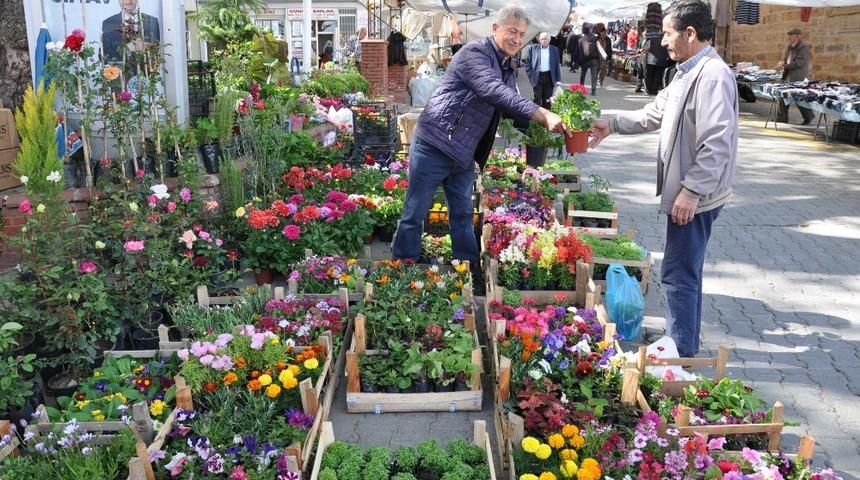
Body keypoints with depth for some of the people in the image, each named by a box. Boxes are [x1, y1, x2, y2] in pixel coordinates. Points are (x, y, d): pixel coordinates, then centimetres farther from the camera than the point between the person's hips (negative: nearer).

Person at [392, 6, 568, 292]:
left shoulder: (508, 70, 13)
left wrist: (542, 127, -2)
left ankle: (469, 272, 26)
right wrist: (543, 115, -33)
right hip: (434, 146, -8)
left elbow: (512, 107, 16)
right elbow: (495, 93, -29)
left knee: (463, 214, 15)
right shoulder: (474, 53, -15)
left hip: (463, 154, 8)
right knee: (415, 214, 1)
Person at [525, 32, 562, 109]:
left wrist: (558, 80, 5)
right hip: (537, 76, -2)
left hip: (549, 77, 2)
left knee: (547, 99, 6)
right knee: (537, 98, -2)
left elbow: (557, 65, 10)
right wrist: (530, 76, -4)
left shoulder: (554, 49, 8)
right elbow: (527, 63, 4)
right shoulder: (532, 48, 2)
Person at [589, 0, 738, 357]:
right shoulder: (688, 72, 12)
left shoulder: (713, 76, -21)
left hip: (696, 196, -10)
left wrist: (692, 191, -25)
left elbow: (718, 144, -26)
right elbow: (656, 113, 24)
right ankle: (686, 343, 34)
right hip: (684, 191, 11)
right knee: (687, 271, 19)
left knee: (679, 275, -4)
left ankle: (681, 355, 8)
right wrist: (613, 124, 20)